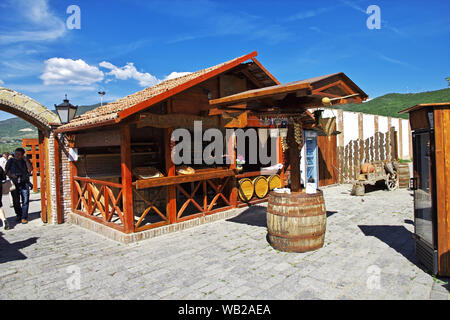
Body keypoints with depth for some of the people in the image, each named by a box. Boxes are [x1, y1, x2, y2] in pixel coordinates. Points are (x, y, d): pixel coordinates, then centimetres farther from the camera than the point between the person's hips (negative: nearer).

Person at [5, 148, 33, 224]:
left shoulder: (26, 161, 5)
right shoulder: (10, 161, 7)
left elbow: (30, 169, -7)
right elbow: (7, 170, 9)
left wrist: (26, 160, -12)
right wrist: (11, 175, -11)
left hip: (24, 183, -1)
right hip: (14, 183, 2)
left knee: (25, 200, -8)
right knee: (16, 201, 9)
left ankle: (24, 217, -2)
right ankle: (19, 215, 29)